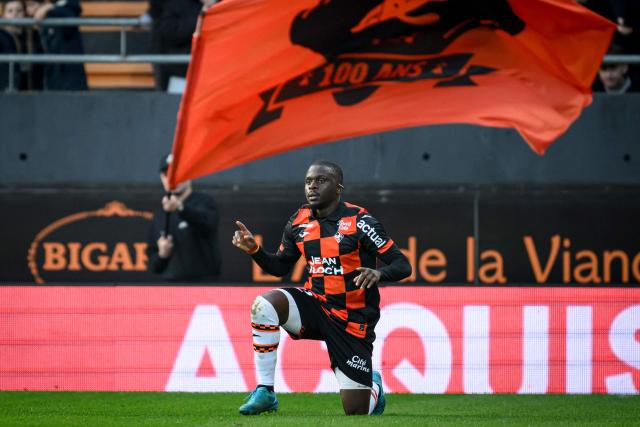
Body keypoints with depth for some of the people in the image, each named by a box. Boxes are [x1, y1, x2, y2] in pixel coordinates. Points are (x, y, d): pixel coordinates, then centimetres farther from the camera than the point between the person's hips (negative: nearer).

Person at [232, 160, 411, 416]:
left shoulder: (359, 221, -13)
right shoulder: (299, 222, 2)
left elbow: (402, 265, -13)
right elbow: (280, 267, 15)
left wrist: (378, 273, -36)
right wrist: (253, 249, -4)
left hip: (352, 320, -4)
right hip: (315, 305, 4)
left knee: (356, 411, -4)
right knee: (264, 305, -28)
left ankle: (373, 385, 37)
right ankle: (264, 392, -20)